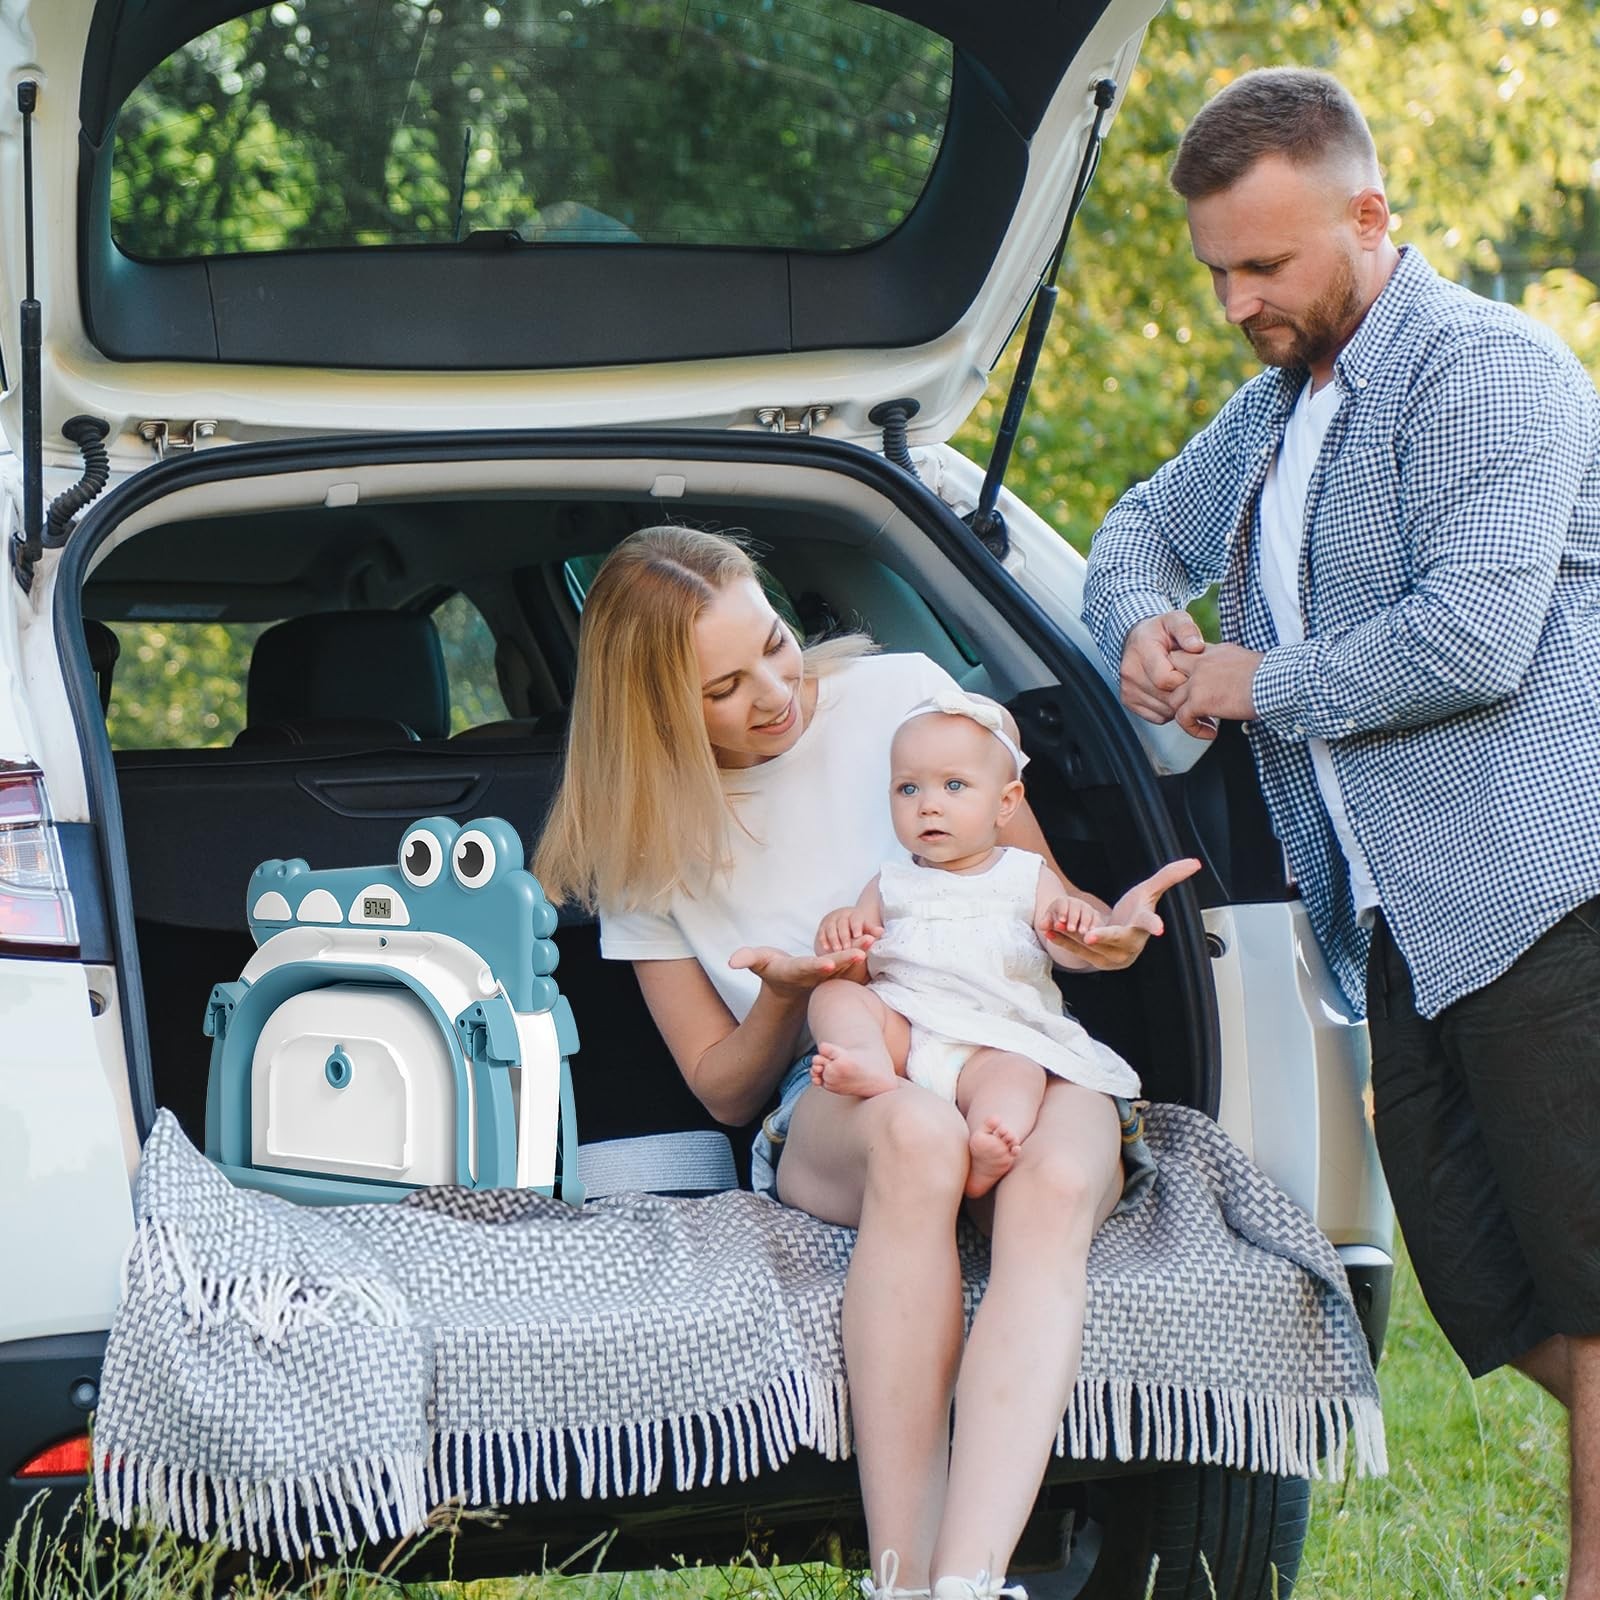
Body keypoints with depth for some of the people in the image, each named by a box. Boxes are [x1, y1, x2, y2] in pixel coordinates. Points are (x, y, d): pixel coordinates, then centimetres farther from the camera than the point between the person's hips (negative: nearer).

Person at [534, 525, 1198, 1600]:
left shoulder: (901, 695, 6)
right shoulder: (642, 847, 8)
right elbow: (726, 1089, 11)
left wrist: (1103, 927, -13)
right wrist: (786, 995, -10)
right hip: (831, 1109, 0)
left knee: (1056, 1178, -38)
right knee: (914, 1131, -39)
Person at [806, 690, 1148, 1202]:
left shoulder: (1027, 877, 19)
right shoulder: (890, 886, 24)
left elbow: (1072, 955, 7)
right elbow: (852, 973, 15)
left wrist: (1075, 924, -17)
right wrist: (837, 936, -8)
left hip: (997, 1036, -3)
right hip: (900, 1022, 3)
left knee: (1015, 1070, -34)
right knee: (832, 995, -21)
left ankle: (985, 1152, -64)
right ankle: (873, 1067, -51)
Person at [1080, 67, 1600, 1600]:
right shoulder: (1274, 407, 20)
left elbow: (1472, 636, -21)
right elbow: (1144, 526, 37)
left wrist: (1260, 686, -6)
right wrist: (1142, 622, 12)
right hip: (1401, 928, 9)